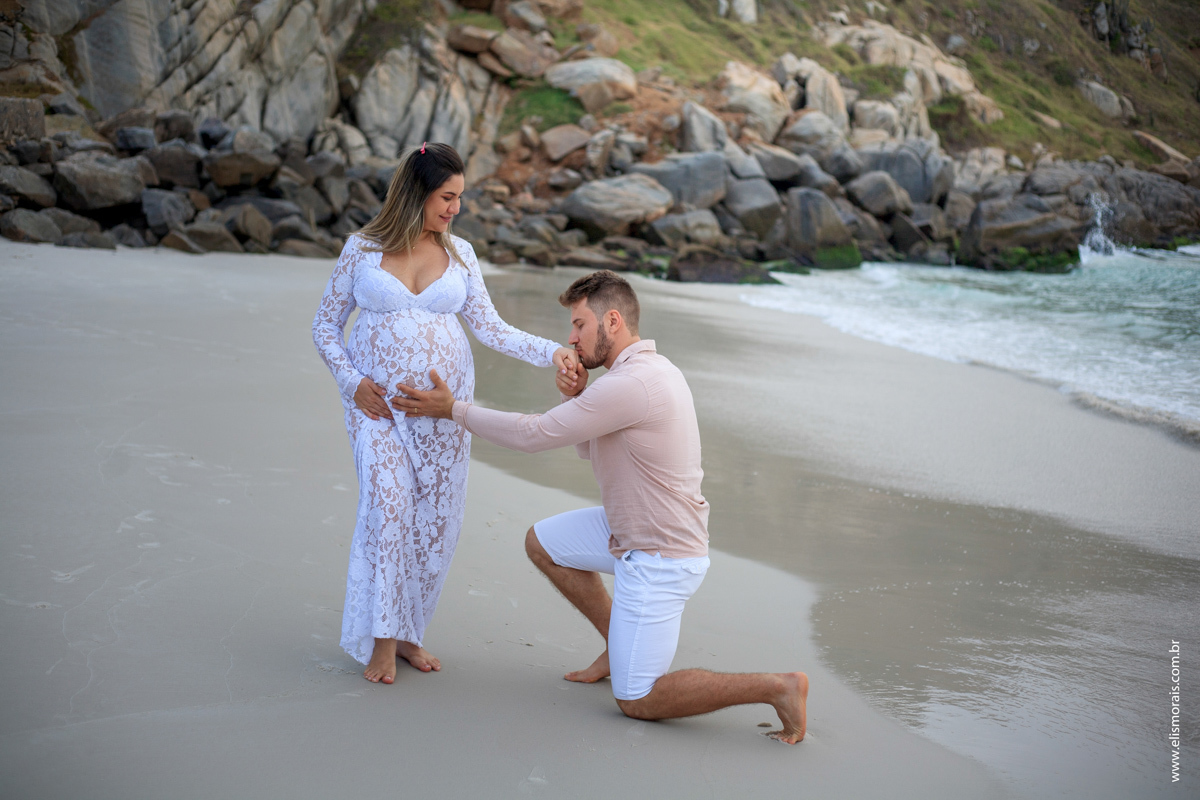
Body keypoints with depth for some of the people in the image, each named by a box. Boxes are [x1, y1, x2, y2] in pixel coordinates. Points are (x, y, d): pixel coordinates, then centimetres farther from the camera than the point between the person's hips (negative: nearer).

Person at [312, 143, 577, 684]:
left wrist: (549, 352, -8)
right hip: (377, 399, -3)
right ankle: (382, 639, -6)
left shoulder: (459, 254, 6)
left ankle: (407, 631, 16)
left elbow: (488, 327, 4)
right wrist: (351, 381, -8)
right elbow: (326, 324, 6)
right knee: (388, 501, -17)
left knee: (437, 516, 0)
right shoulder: (362, 249, -1)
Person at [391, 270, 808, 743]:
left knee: (637, 702, -2)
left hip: (658, 560, -10)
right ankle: (622, 644, 26)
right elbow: (590, 449, 15)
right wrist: (576, 399, -4)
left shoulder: (630, 384, -27)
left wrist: (452, 409, -12)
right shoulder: (646, 369, 6)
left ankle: (777, 687, -4)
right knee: (542, 543, 19)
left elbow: (533, 435, -21)